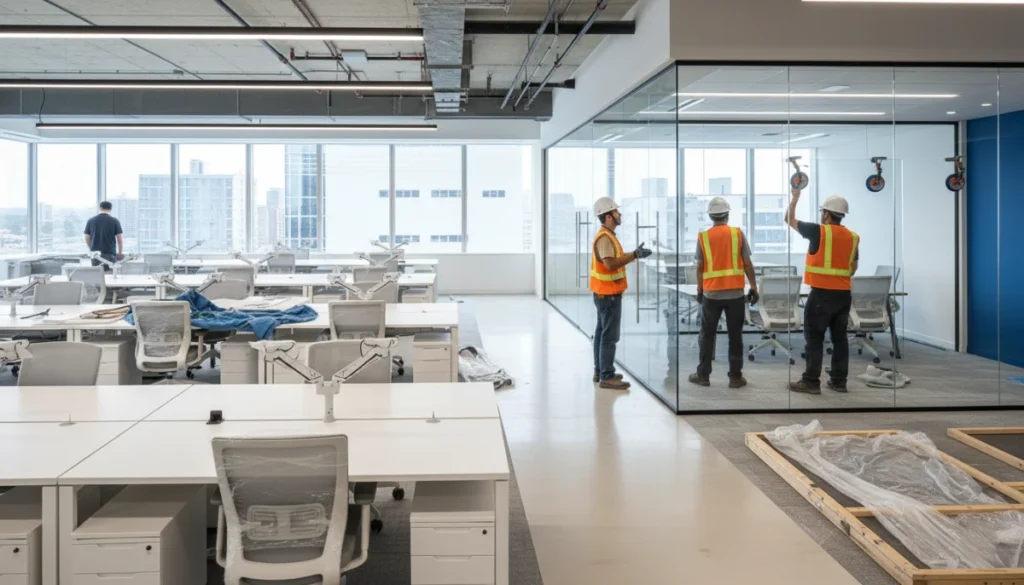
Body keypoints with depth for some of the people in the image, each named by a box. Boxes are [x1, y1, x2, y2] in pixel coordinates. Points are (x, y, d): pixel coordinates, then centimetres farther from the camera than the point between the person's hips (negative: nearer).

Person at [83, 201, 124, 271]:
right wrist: (120, 252, 11)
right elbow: (120, 238, -1)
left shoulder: (91, 220, 5)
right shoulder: (114, 221, -3)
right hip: (110, 254, -2)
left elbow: (87, 238, 10)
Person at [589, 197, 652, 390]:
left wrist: (633, 254, 9)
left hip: (605, 293, 10)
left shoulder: (607, 236, 14)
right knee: (609, 336, -8)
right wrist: (634, 255, -26)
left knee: (602, 333, 14)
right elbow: (610, 264, -28)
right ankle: (607, 377, -6)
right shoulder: (604, 238, -19)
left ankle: (600, 372, 21)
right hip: (608, 294, -10)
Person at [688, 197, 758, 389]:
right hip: (735, 293, 0)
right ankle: (735, 376, 8)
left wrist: (699, 290, 13)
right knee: (735, 336, 6)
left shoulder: (703, 237, -1)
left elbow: (700, 267, 2)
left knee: (707, 335, 10)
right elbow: (747, 264, -2)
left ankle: (703, 375, 13)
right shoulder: (738, 234, -2)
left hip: (711, 293, 0)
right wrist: (753, 287, 6)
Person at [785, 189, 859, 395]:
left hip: (821, 293, -5)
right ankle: (839, 381, 15)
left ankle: (811, 381, -1)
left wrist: (795, 197, 16)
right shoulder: (853, 237, 6)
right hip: (843, 294, 6)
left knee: (814, 338, -1)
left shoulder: (818, 231, -10)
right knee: (839, 338, 10)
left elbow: (790, 219, 4)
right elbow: (853, 268, 13)